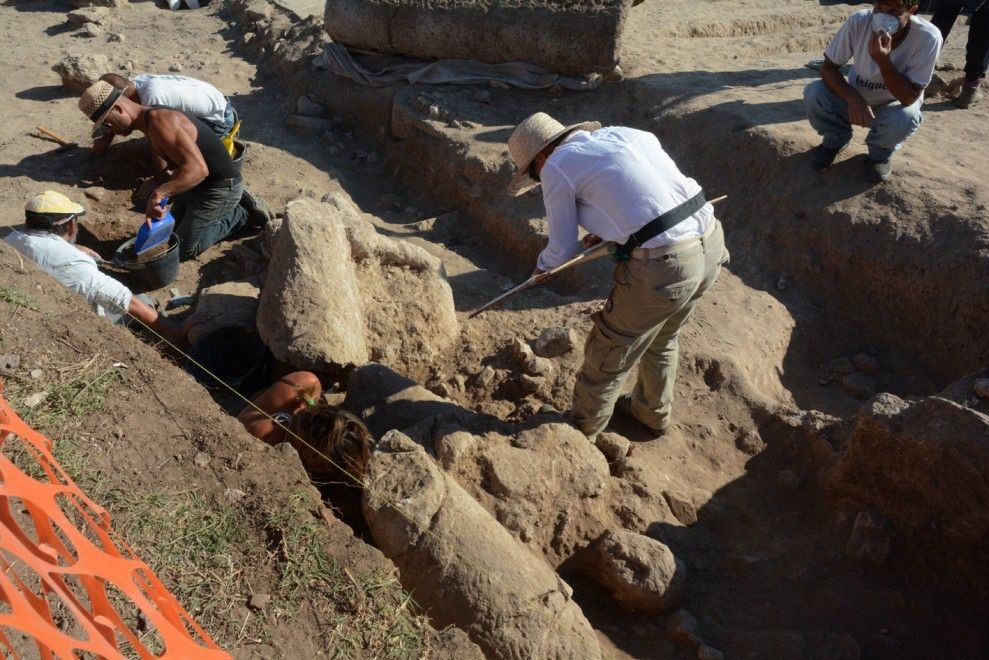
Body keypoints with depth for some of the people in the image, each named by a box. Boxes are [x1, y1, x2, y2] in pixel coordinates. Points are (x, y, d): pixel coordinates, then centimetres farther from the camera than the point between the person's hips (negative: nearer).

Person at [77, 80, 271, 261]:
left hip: (221, 188, -10)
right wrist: (155, 201, -9)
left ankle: (243, 214, 8)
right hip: (196, 184, 10)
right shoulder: (150, 122, 6)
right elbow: (164, 172, 9)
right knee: (174, 229, 25)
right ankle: (234, 207, 20)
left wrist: (159, 193, -46)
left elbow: (198, 169, -39)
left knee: (183, 249, -2)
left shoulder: (159, 122, -27)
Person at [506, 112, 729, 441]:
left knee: (607, 356, 17)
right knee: (660, 338, 32)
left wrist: (541, 267, 27)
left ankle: (580, 431, 39)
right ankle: (653, 412, 55)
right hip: (710, 245, 8)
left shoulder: (557, 166, -1)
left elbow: (564, 249, 7)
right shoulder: (626, 133, 18)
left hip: (662, 266, -7)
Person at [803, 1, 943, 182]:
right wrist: (853, 98, -34)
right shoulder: (859, 22, -24)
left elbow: (909, 98, -28)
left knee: (906, 117, -35)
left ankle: (880, 153, 1)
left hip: (893, 106, -2)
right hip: (856, 99, 2)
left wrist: (883, 61, -42)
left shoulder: (928, 38, -28)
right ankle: (836, 138, 6)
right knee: (814, 93, -25)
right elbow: (828, 67, -16)